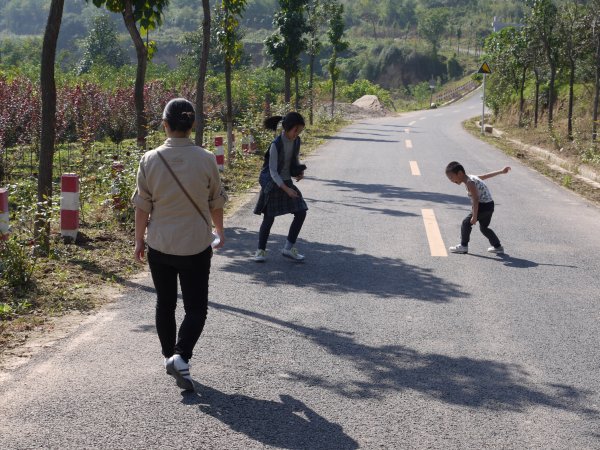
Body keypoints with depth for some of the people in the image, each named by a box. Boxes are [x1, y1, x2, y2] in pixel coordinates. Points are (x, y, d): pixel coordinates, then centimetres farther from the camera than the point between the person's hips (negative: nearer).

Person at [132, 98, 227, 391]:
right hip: (196, 245, -2)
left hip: (159, 245, 2)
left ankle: (169, 356, 29)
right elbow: (216, 203, 2)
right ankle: (181, 356, -14)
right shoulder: (206, 160, -10)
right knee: (196, 306, 6)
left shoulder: (150, 160, -8)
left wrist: (139, 240, 12)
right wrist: (219, 233, 19)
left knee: (165, 303, 18)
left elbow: (142, 206, -2)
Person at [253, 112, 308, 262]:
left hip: (287, 182, 7)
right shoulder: (276, 144, -22)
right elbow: (273, 171, -21)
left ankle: (289, 248, 11)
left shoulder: (296, 141, -2)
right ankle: (261, 250, 15)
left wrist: (300, 171, -6)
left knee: (301, 212, 0)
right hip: (273, 183, -7)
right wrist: (286, 189, -27)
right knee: (269, 218, -2)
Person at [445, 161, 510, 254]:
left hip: (483, 206, -10)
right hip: (490, 206, 10)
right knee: (484, 227, 21)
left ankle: (463, 246, 5)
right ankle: (497, 246, 25)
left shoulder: (469, 183, -19)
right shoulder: (472, 177, 10)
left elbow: (475, 200, -25)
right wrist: (501, 171, 31)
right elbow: (487, 175, 20)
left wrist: (474, 216, -26)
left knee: (466, 223, -2)